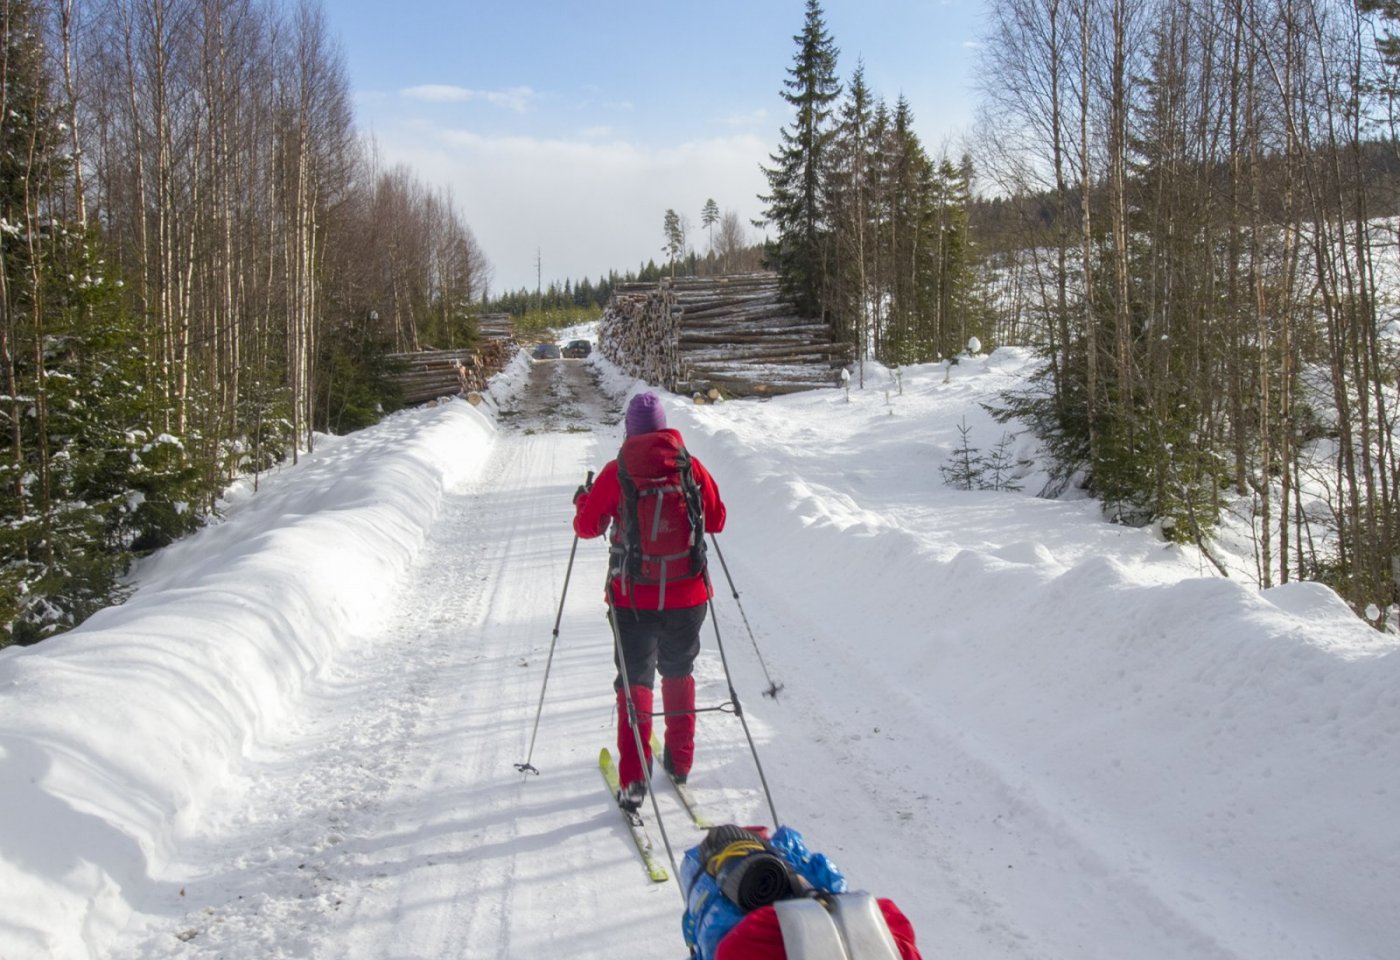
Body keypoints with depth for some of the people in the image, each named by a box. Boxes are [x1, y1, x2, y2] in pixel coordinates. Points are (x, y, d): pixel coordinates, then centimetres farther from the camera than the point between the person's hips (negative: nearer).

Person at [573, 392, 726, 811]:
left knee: (634, 681, 8)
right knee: (679, 673, 23)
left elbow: (587, 526, 0)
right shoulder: (691, 466, -4)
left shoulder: (617, 472, -9)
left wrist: (582, 500, 20)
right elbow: (716, 520, 6)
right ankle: (680, 761, 32)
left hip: (634, 599, -2)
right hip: (687, 595, 2)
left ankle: (633, 779, 0)